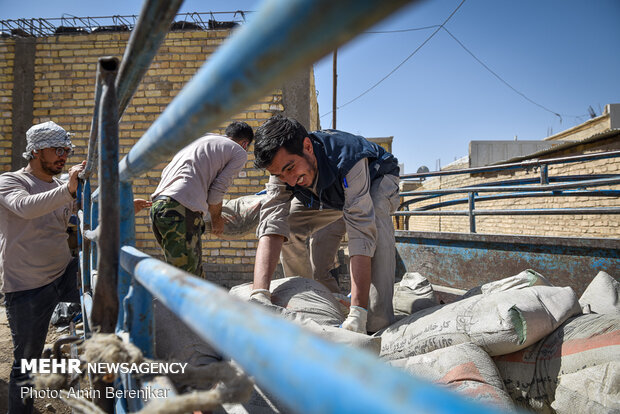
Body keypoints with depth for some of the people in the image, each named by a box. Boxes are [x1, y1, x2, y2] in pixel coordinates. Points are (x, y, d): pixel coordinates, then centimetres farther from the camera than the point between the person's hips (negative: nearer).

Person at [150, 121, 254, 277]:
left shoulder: (198, 138, 31)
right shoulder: (239, 152, 11)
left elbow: (165, 172, 28)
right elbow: (217, 191, 2)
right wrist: (216, 218, 19)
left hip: (157, 205, 8)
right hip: (182, 209, -8)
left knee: (195, 274, 15)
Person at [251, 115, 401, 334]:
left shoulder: (346, 159, -44)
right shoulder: (282, 169, -28)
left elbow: (362, 236, -48)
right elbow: (271, 226, -39)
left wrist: (357, 313, -54)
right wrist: (259, 295, -53)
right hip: (331, 195, 5)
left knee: (375, 225, -37)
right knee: (289, 226, -14)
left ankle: (378, 324, -30)